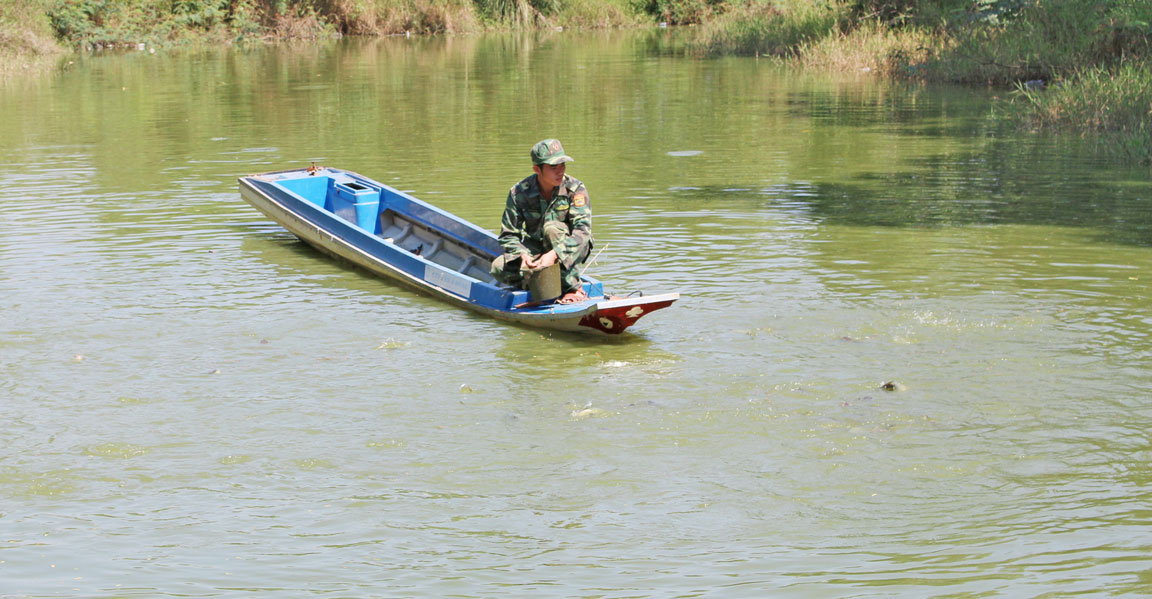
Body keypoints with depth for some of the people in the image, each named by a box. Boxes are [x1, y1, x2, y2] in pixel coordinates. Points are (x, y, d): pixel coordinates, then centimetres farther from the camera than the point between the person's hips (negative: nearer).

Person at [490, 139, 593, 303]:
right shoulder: (519, 193, -11)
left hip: (572, 251, -2)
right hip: (535, 251, 2)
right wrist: (522, 254, -31)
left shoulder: (575, 188, -16)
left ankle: (573, 288, -29)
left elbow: (583, 229, -26)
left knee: (551, 227, -35)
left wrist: (554, 254, -41)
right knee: (498, 268, -22)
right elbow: (508, 235, -8)